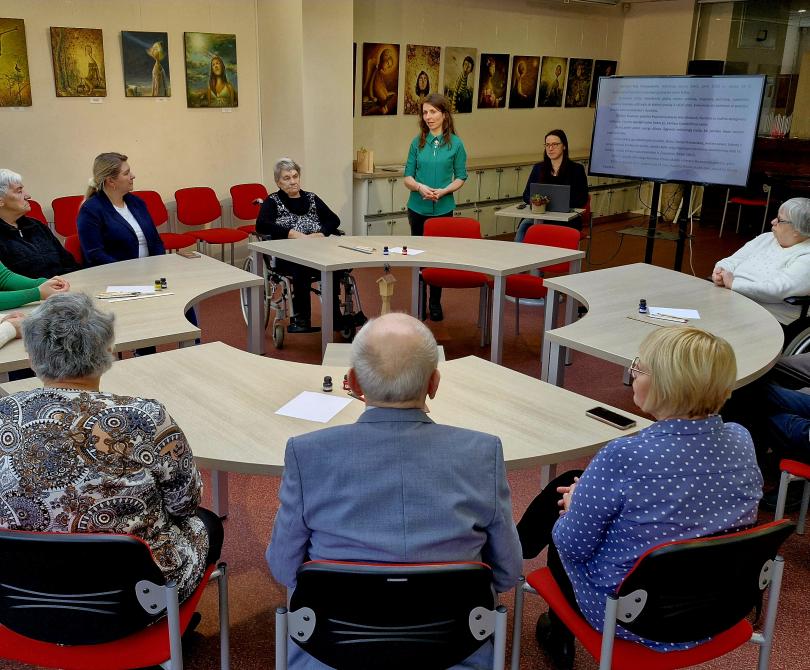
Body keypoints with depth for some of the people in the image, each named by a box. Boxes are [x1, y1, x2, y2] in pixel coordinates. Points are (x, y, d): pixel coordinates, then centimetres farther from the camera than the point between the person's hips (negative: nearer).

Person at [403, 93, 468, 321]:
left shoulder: (455, 143, -2)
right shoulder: (417, 142, 3)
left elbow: (460, 177, 1)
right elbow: (408, 176, 4)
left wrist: (443, 191, -17)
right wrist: (419, 187, -17)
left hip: (443, 209, -2)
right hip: (418, 207, 2)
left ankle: (435, 302, 17)